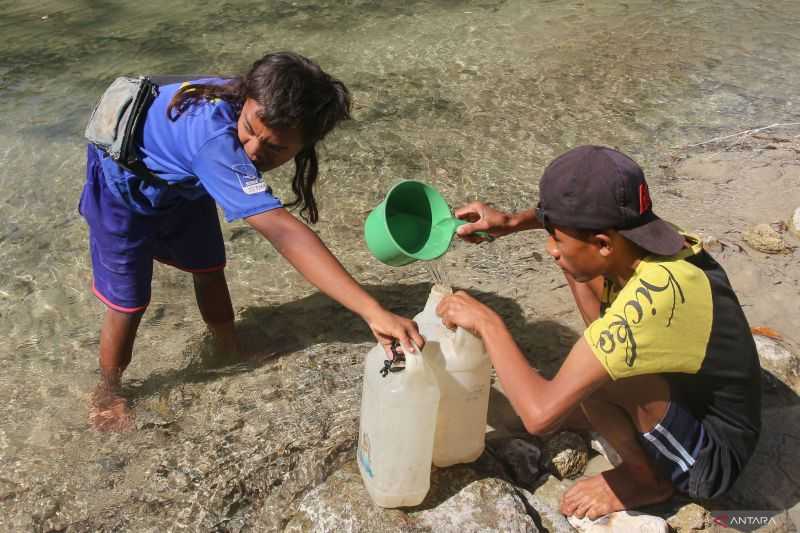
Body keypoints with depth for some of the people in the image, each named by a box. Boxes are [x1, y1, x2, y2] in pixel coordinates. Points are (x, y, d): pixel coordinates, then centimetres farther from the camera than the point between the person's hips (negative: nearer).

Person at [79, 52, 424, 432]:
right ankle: (107, 393, 27)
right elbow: (282, 231, -59)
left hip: (179, 183, 7)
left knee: (208, 267, 14)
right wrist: (372, 312, -66)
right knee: (128, 302, 0)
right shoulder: (217, 141, -49)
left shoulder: (244, 100, -26)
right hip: (125, 187, -6)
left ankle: (231, 353, 38)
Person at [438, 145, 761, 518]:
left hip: (713, 460, -8)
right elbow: (578, 214, 13)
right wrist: (514, 221, -5)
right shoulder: (636, 241, -13)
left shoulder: (656, 294, -37)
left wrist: (486, 322, -26)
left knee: (591, 379, -33)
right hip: (693, 400, 8)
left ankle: (647, 477, -1)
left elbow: (541, 416, -39)